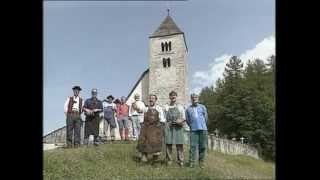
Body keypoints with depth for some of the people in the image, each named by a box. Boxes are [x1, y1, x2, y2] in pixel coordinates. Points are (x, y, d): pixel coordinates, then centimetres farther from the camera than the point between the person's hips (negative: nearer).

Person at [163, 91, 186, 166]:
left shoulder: (180, 106, 16)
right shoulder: (166, 107, 14)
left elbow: (184, 118, 14)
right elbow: (164, 118, 10)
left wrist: (182, 121, -6)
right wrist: (168, 122, -7)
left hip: (178, 127, 1)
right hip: (169, 127, 0)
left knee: (179, 144, -1)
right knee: (168, 143, -2)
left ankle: (180, 160, 7)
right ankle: (169, 160, 8)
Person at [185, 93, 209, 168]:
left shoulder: (202, 107, 11)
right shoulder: (188, 109, 10)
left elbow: (206, 118, 14)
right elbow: (187, 120, 13)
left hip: (203, 129, 1)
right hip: (193, 130, -1)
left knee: (202, 146, 3)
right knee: (193, 146, -6)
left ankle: (201, 162, 13)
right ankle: (191, 162, 1)